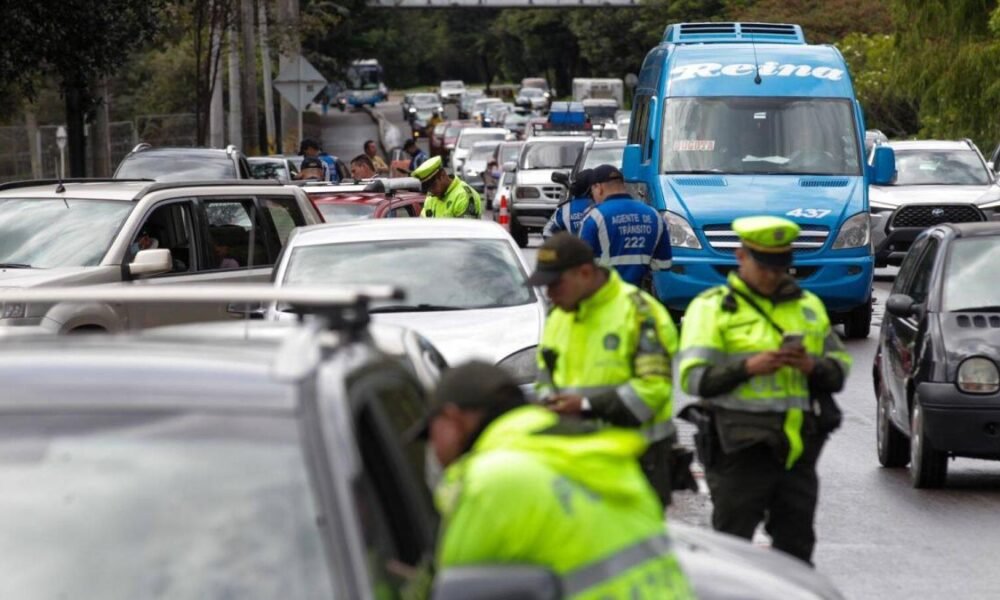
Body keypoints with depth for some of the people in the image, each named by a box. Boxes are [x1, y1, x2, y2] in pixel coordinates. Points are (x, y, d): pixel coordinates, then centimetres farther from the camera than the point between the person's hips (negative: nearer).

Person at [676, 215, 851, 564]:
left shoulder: (808, 306, 18)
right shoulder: (712, 307, 2)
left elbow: (840, 369, 19)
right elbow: (693, 378, -7)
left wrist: (812, 366, -4)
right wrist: (748, 367, -21)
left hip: (799, 447, 5)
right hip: (741, 448, -5)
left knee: (796, 546, 8)